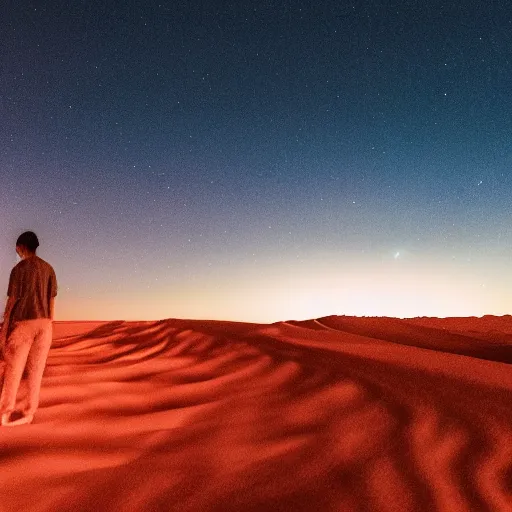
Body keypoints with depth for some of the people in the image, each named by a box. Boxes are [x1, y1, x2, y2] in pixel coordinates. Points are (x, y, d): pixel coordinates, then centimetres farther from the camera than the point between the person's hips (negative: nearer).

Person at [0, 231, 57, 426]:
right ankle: (28, 413, 12)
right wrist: (48, 326, 14)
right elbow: (52, 301, 7)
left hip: (23, 323, -4)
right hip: (43, 323, 4)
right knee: (35, 369, 7)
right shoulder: (48, 269, 7)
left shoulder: (19, 269, -7)